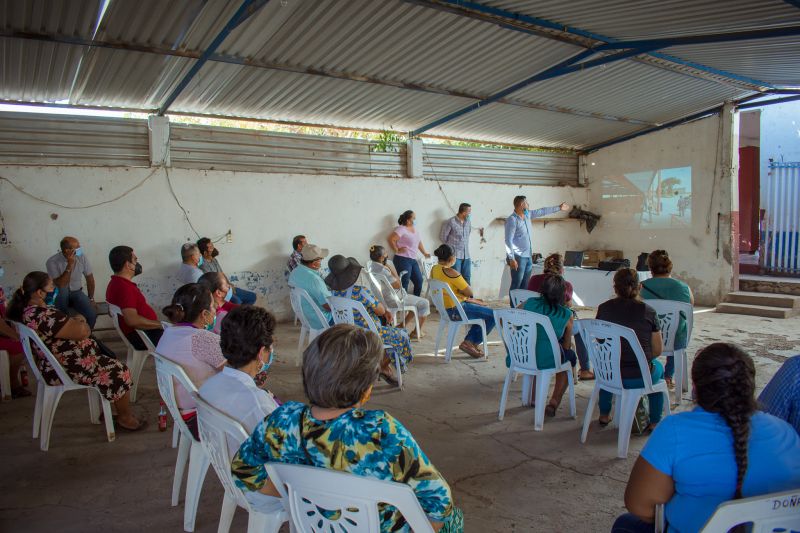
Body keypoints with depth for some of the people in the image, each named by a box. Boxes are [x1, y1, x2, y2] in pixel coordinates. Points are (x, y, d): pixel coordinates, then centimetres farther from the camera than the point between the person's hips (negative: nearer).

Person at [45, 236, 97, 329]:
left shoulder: (82, 257, -10)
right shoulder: (52, 262, -19)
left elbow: (89, 278, 2)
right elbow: (60, 285, -27)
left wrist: (91, 298, 1)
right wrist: (70, 265, -32)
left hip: (77, 293, 2)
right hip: (60, 296, -2)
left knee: (92, 314, -23)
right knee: (63, 290, -38)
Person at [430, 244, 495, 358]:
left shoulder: (434, 269, 5)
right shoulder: (450, 272, -23)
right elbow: (469, 292, -18)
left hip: (445, 309, 10)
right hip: (456, 310, -10)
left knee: (484, 310, 24)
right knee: (493, 315, -4)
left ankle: (469, 341, 21)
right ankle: (470, 343, 6)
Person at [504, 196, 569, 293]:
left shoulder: (527, 214, 8)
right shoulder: (512, 220, -17)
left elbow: (542, 212, 23)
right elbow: (508, 241, -19)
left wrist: (559, 208, 29)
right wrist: (511, 259, -23)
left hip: (528, 257, 9)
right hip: (518, 258, -8)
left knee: (525, 285, 12)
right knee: (516, 285, -6)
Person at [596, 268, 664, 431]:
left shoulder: (603, 309, -3)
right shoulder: (647, 311, -8)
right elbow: (657, 351, -3)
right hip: (639, 378, -1)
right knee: (658, 368, 33)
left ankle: (604, 416, 46)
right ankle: (654, 423, 36)